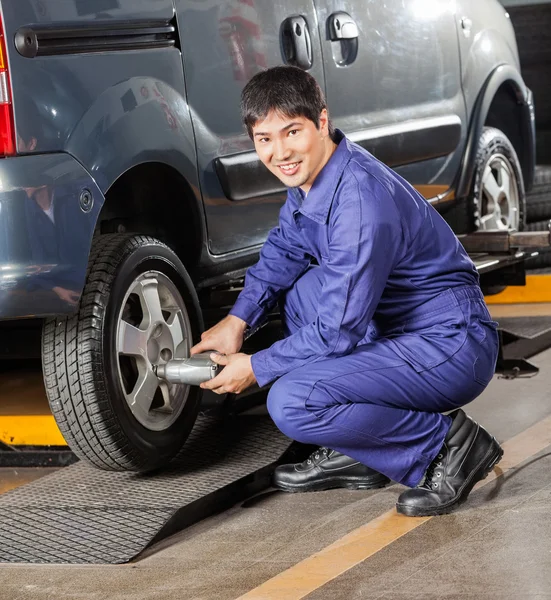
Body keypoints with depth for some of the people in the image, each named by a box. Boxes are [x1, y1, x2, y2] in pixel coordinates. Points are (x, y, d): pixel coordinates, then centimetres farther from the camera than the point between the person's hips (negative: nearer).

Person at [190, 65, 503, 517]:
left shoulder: (361, 200, -25)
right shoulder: (311, 174, 3)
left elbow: (338, 330, -22)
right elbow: (282, 250, 21)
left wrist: (255, 368, -9)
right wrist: (237, 322, 7)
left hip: (453, 347, -10)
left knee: (292, 402, -22)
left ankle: (447, 443, -8)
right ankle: (357, 457, 17)